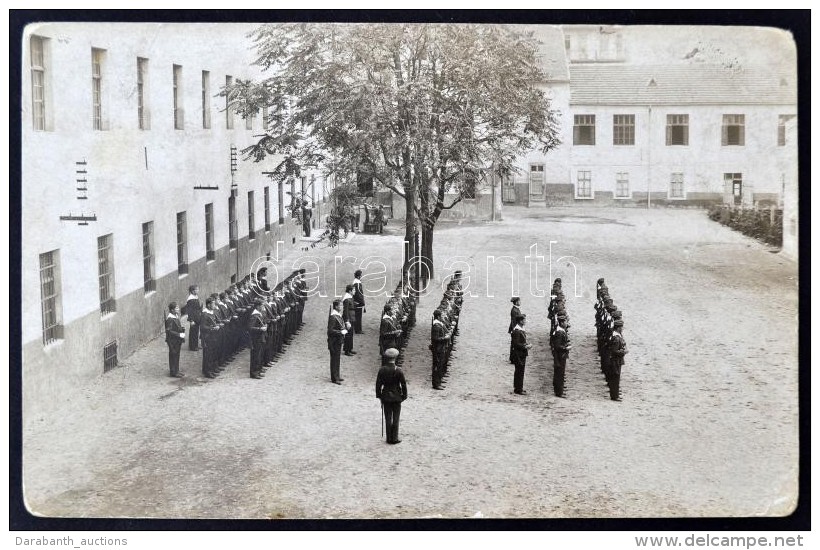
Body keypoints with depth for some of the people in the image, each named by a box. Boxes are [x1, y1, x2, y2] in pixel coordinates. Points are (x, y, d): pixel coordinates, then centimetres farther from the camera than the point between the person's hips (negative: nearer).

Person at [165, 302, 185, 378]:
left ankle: (176, 371, 27)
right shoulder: (170, 319, -21)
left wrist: (182, 330, 2)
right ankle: (173, 372, 10)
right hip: (173, 341, -9)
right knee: (173, 356, 1)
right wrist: (179, 335, -24)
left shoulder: (176, 317, 7)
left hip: (178, 340, 9)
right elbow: (169, 331, -23)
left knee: (177, 355, 16)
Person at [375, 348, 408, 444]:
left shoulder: (382, 370, -7)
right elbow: (403, 385, -9)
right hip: (396, 397, -2)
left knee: (388, 419, 10)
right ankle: (394, 438, 9)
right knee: (395, 419, 6)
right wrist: (404, 396, 4)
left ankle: (389, 438, 13)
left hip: (386, 397, 2)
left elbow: (378, 384, -2)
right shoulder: (398, 371, -14)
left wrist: (379, 396, 9)